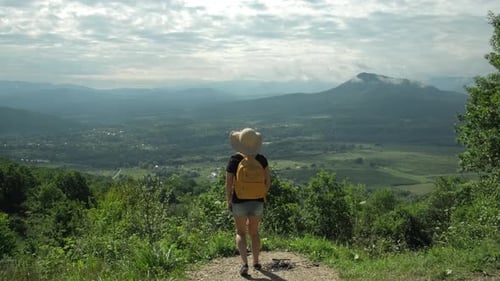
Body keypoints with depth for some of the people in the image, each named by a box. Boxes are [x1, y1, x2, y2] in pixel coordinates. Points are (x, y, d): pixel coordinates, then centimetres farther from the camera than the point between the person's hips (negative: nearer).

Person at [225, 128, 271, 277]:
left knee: (241, 233, 14)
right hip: (257, 202, 2)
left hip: (239, 202, -2)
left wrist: (228, 201, 1)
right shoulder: (261, 159, -6)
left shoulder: (234, 159, -13)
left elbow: (228, 183, -12)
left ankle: (244, 263, -2)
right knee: (254, 232, 22)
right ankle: (256, 262, 28)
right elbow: (268, 180, -1)